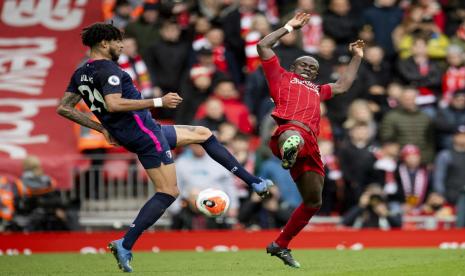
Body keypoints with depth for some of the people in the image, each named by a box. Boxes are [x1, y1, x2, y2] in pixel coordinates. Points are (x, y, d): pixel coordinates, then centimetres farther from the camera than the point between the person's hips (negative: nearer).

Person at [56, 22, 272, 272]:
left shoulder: (79, 74, 10)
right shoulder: (108, 69, -17)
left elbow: (64, 109, 11)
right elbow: (113, 104, -30)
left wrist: (102, 128, 16)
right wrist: (159, 102, -24)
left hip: (128, 136, 10)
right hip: (145, 134, -10)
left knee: (203, 134, 19)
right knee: (168, 192, -8)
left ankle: (253, 182, 18)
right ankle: (125, 245, -12)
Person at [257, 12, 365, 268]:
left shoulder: (317, 90, 42)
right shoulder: (282, 77, 27)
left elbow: (342, 86, 51)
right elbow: (263, 46, 24)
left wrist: (357, 58, 53)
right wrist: (288, 28, 33)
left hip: (310, 143, 7)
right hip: (289, 128, -7)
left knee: (313, 202, 9)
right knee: (293, 137, -47)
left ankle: (280, 245, 22)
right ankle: (289, 152, -86)